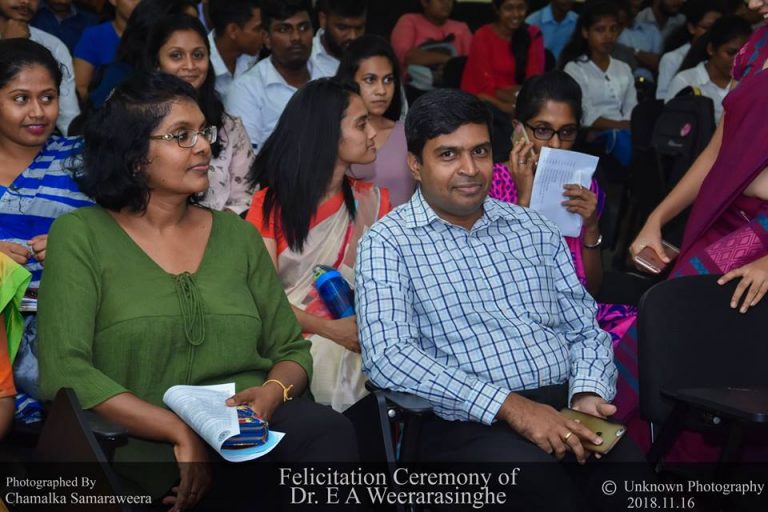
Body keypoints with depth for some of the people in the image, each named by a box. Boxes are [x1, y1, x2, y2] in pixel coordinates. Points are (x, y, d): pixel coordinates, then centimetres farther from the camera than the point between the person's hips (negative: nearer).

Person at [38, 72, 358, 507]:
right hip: (146, 440, -5)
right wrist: (180, 431, -17)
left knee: (331, 431, -30)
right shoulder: (81, 235, 5)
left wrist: (272, 393, -8)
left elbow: (292, 350, 17)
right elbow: (63, 370, -7)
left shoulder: (236, 234, 18)